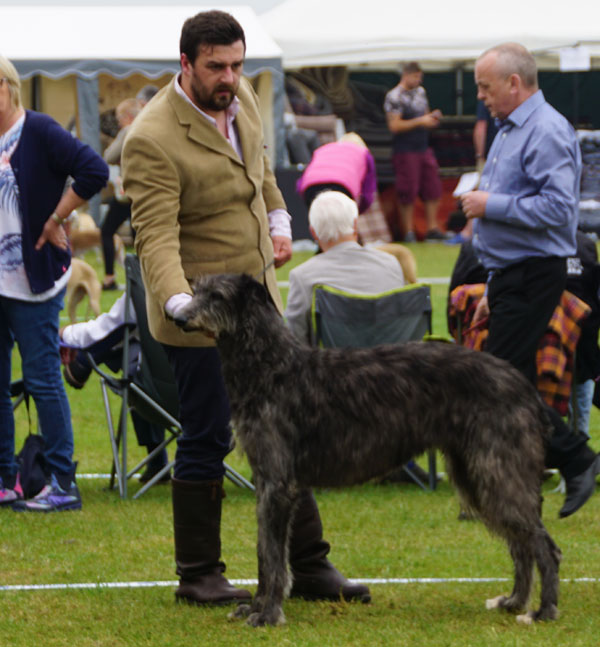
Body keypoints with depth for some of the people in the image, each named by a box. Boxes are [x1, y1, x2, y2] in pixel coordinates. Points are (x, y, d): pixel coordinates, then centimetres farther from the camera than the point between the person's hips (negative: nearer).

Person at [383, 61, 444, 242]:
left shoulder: (420, 92, 15)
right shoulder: (394, 97, -10)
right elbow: (394, 126, -16)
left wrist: (432, 117, 2)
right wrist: (420, 122, -17)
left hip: (424, 148, 8)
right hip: (406, 151, -8)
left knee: (432, 190, 5)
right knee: (408, 193, -4)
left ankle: (432, 229, 11)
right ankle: (409, 232, 3)